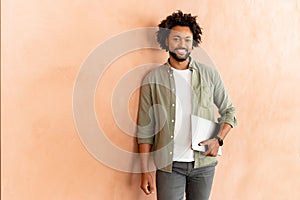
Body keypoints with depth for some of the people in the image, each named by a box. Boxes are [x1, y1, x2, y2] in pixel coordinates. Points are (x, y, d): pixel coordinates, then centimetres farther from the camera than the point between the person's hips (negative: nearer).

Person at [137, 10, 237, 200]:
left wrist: (218, 139, -8)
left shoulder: (210, 74, 1)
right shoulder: (153, 79, -1)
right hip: (169, 165, -1)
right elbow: (145, 129, 0)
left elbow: (229, 111, 10)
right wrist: (145, 171, -2)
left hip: (203, 164, 2)